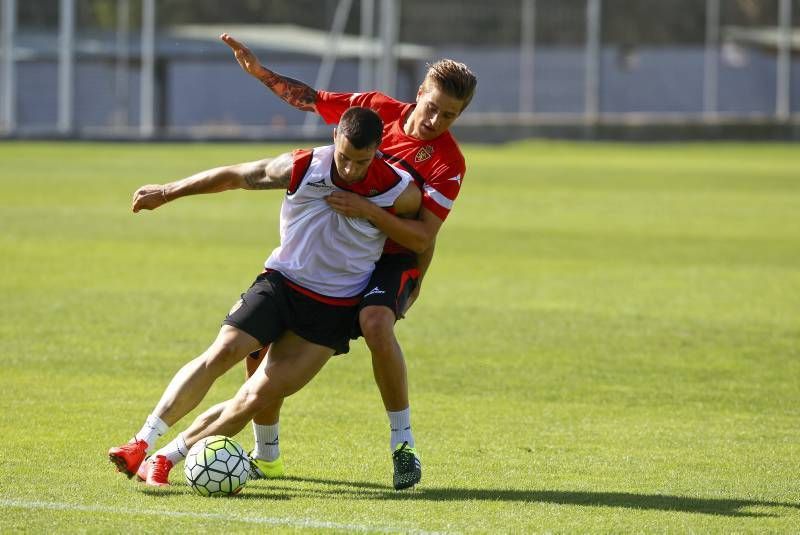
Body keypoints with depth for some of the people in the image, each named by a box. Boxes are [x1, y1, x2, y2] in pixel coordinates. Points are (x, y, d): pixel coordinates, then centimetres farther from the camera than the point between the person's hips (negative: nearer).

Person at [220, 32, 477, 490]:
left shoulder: (449, 163, -17)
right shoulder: (378, 109, -4)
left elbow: (423, 238, -22)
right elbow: (310, 99, 11)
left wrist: (369, 211, -33)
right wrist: (259, 71, 1)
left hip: (394, 259, -5)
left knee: (375, 323, -37)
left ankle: (403, 443, -22)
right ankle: (265, 451, 16)